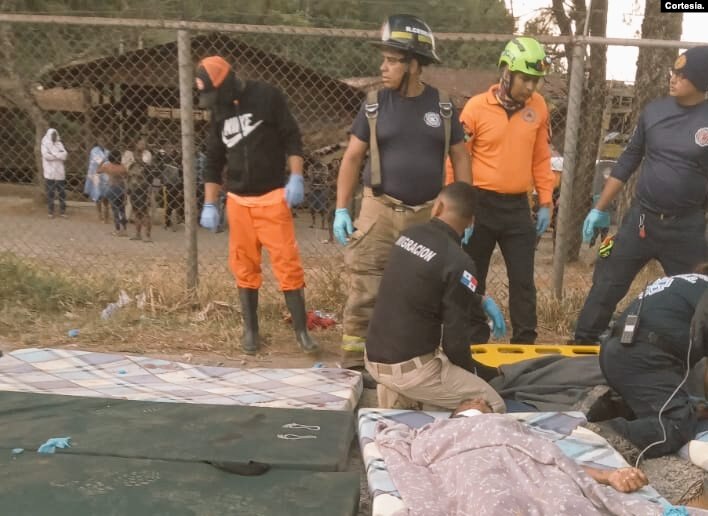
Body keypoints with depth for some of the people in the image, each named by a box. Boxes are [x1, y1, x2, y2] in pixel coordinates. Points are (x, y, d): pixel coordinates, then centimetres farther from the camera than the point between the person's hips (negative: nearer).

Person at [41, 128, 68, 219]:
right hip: (50, 173, -3)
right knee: (50, 193, 1)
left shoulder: (59, 144, 11)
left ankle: (62, 211, 10)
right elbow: (46, 155, -16)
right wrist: (58, 155, -10)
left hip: (60, 172, 3)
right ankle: (51, 212, 8)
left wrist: (53, 154, -12)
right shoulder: (45, 144, 1)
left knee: (62, 192, 3)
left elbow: (64, 154, -4)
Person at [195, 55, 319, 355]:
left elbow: (292, 138, -4)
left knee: (287, 264, -7)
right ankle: (250, 329, 18)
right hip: (237, 201, 5)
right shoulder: (219, 112, 10)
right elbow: (213, 161, 14)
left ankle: (301, 331, 0)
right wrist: (209, 205, 8)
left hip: (273, 197, -4)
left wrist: (296, 177, -16)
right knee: (244, 267, 7)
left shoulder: (267, 96, -4)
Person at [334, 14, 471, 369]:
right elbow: (352, 157, 2)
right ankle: (353, 365, 7)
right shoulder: (375, 105, 0)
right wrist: (341, 209, -4)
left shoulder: (442, 107, 2)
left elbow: (459, 157, 8)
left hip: (429, 214, 2)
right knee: (365, 292, -4)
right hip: (381, 210, -1)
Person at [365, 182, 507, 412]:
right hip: (409, 368, -7)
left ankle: (395, 393, 12)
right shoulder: (458, 263, -18)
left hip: (374, 357, 7)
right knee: (493, 406, 4)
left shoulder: (408, 236, 3)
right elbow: (455, 341, -15)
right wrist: (480, 372, 5)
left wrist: (482, 301, 17)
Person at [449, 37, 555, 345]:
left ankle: (525, 345, 18)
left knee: (523, 281, 7)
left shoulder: (538, 106, 4)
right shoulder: (477, 107, -8)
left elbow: (541, 158, 10)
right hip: (481, 204, -3)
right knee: (472, 281, 8)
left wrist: (545, 202, 7)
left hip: (518, 206, 3)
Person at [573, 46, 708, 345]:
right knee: (606, 287, 4)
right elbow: (628, 161, 8)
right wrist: (600, 209, 8)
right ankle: (583, 346, 17)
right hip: (641, 219, 2)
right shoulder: (654, 111, 1)